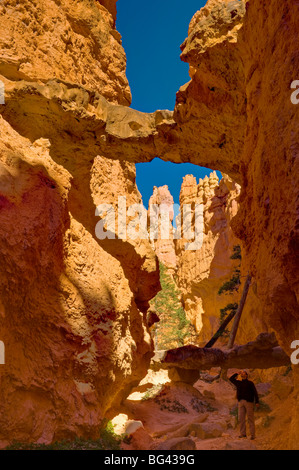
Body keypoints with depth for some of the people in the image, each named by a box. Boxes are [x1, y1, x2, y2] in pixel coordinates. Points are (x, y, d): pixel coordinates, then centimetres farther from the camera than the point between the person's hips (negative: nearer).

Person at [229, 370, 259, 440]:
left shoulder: (250, 383, 4)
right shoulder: (238, 382, 17)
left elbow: (255, 392, 0)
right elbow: (231, 379, 26)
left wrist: (257, 402, -9)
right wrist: (237, 373, 18)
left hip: (249, 402, -4)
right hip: (240, 402, 5)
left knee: (250, 419, -3)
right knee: (241, 418, 1)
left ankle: (253, 434, 0)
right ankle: (242, 433, 7)